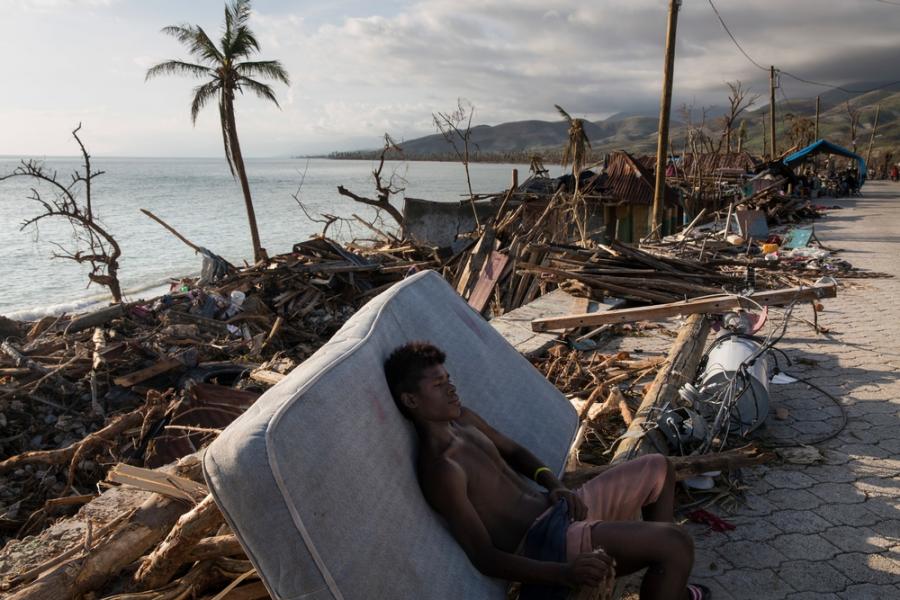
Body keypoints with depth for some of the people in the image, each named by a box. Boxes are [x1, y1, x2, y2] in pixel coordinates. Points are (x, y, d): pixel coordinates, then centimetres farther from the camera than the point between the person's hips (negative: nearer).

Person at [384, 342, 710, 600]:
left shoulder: (462, 419, 5)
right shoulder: (440, 469, -24)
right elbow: (484, 558, -24)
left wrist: (554, 485, -1)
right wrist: (565, 572, -35)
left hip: (559, 509, 10)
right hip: (542, 542, -10)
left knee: (658, 468, 19)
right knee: (676, 544, -25)